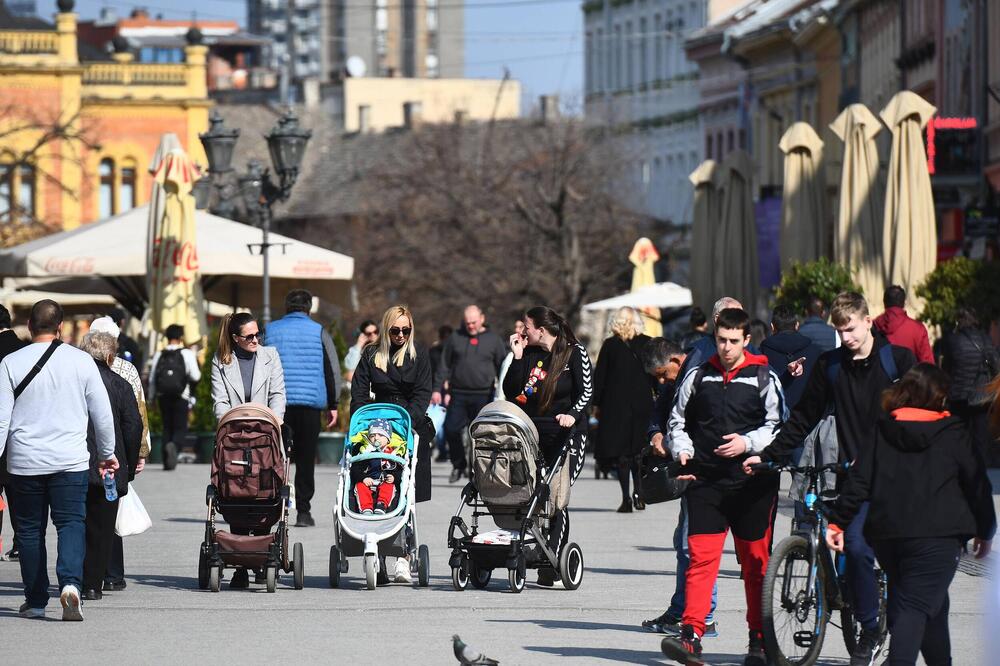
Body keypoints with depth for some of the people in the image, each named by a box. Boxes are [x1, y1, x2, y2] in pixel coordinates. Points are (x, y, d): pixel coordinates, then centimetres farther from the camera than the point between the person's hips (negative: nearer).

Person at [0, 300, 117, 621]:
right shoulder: (81, 361, 0)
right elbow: (102, 412, 6)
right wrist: (107, 453, 19)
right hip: (70, 461, 0)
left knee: (30, 529, 11)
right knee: (71, 523, 1)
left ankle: (35, 601, 14)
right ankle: (70, 582, -23)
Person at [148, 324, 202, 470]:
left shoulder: (158, 355, 6)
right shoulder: (187, 354, -4)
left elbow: (152, 379, 6)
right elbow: (195, 377, -8)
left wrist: (151, 397, 16)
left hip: (163, 396, 3)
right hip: (181, 397, -3)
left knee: (167, 427, 13)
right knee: (180, 427, 2)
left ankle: (167, 462, 10)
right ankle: (175, 445, -31)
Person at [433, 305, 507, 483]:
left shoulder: (493, 339, 6)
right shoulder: (455, 338, 9)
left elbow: (503, 367, 9)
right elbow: (444, 365, 11)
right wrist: (438, 389, 4)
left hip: (483, 396, -1)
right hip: (458, 395, 1)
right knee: (451, 429, -5)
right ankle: (459, 464, 14)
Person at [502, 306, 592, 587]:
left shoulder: (575, 353, 1)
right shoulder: (529, 355, 14)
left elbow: (586, 391, -4)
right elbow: (511, 392, 9)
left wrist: (572, 414, -21)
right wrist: (517, 357, 2)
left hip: (566, 436, -5)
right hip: (532, 435, 5)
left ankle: (551, 566, -15)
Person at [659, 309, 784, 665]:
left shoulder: (763, 378, 3)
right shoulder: (698, 376, 10)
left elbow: (779, 426, 3)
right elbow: (677, 419, 19)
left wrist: (748, 443, -12)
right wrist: (682, 450, 2)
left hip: (753, 484, -1)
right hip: (706, 481, 1)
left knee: (756, 562, 5)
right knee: (701, 556, -9)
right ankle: (691, 635, -13)